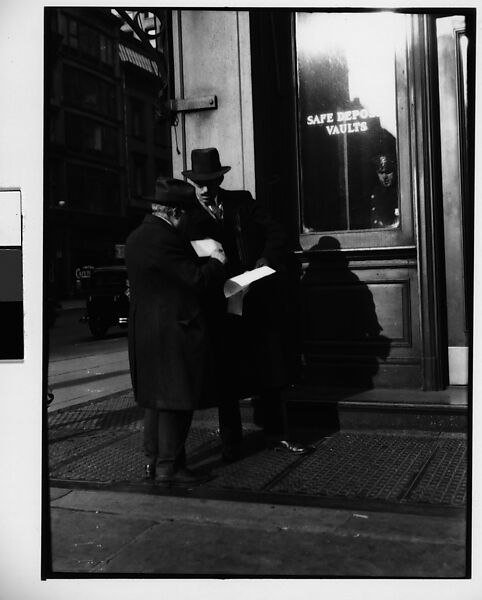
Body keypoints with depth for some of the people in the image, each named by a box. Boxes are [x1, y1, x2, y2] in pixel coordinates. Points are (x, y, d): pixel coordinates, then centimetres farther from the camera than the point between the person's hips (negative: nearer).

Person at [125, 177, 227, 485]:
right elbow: (197, 280, -19)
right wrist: (217, 262, -1)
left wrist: (206, 263, 19)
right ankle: (169, 466, 8)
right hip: (174, 329, -10)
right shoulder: (165, 238, -19)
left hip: (144, 330, 10)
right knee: (177, 400, 0)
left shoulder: (136, 237, 11)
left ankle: (154, 460, 27)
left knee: (156, 397, 18)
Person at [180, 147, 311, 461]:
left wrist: (264, 263, -11)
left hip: (260, 300, 2)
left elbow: (276, 234, 3)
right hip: (221, 307, -2)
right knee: (228, 377, 5)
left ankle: (276, 435, 22)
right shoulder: (189, 220, 3)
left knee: (270, 373, 9)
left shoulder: (243, 202, 8)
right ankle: (231, 443, 17)